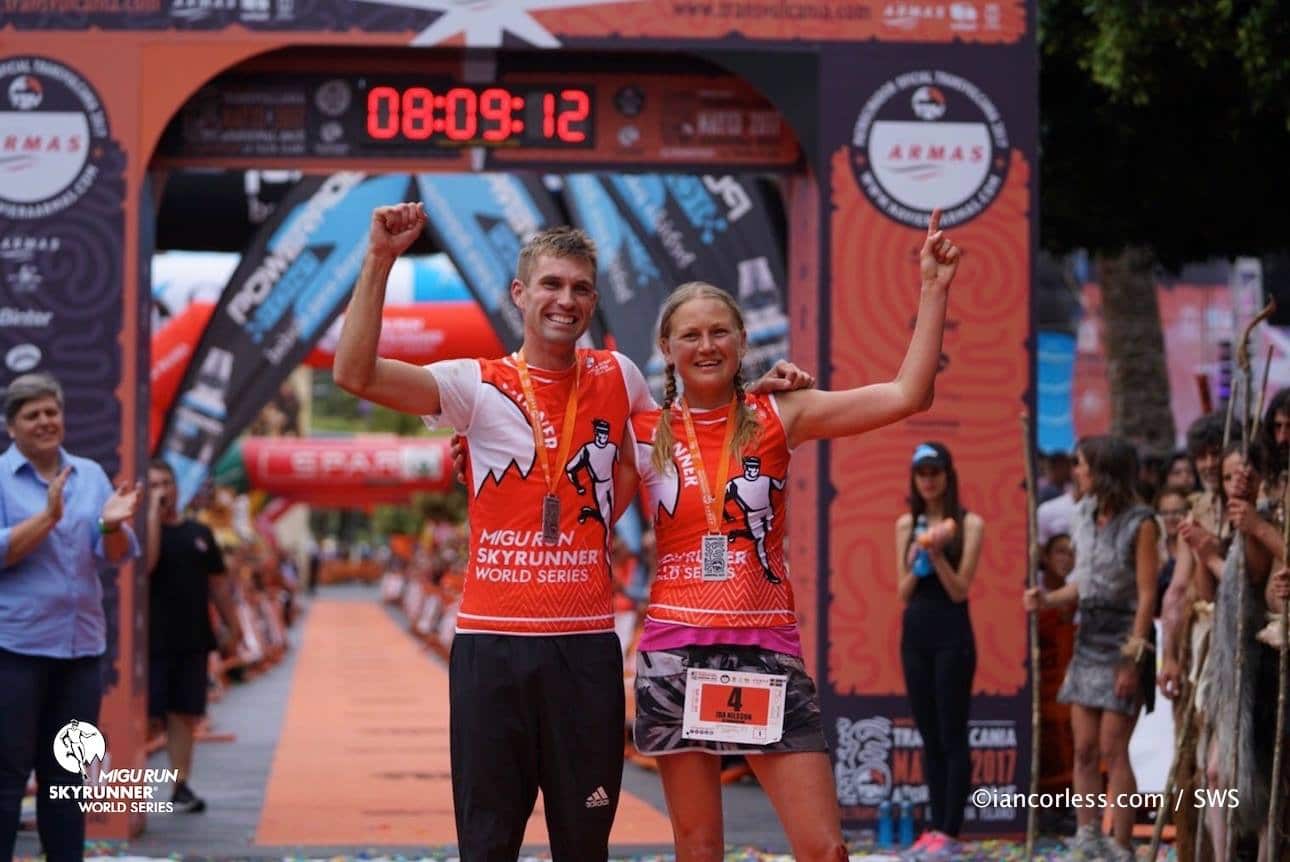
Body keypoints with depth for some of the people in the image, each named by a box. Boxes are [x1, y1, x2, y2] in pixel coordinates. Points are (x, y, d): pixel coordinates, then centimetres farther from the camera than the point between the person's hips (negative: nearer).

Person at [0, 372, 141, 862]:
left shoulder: (90, 475, 10)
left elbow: (118, 555, 4)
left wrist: (111, 525, -17)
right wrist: (48, 517, -23)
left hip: (81, 644, 5)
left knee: (66, 774, 11)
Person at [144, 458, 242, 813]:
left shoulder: (200, 534, 13)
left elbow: (217, 583, 18)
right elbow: (145, 563, -23)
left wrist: (232, 623, 15)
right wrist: (153, 513, -19)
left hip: (192, 641, 5)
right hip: (151, 640, -5)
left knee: (184, 715, 8)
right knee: (145, 714, -5)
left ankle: (181, 786, 14)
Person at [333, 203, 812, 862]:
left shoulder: (616, 377, 8)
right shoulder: (479, 385, -1)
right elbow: (355, 374, -13)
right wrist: (380, 259, -18)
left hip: (587, 641, 2)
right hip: (491, 639, -2)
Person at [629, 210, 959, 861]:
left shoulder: (777, 417, 2)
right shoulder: (643, 432, 4)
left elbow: (907, 396, -6)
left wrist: (933, 289, -9)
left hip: (767, 655, 0)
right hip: (675, 654, 0)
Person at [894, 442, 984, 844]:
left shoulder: (968, 524, -2)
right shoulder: (907, 524, 10)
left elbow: (959, 590, -6)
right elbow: (903, 592, 8)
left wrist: (937, 555, -19)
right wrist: (918, 560, -9)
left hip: (952, 636, -5)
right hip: (915, 634, 5)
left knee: (952, 735, -4)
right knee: (929, 736, 8)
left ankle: (950, 830, -4)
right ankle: (935, 825, 12)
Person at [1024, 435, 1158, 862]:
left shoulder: (1139, 523, -12)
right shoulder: (1086, 516, 10)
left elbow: (1146, 595, -14)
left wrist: (1132, 659, -17)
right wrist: (1047, 599, -2)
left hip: (1123, 636, -7)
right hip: (1088, 636, 7)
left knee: (1112, 749, -7)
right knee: (1084, 748, 4)